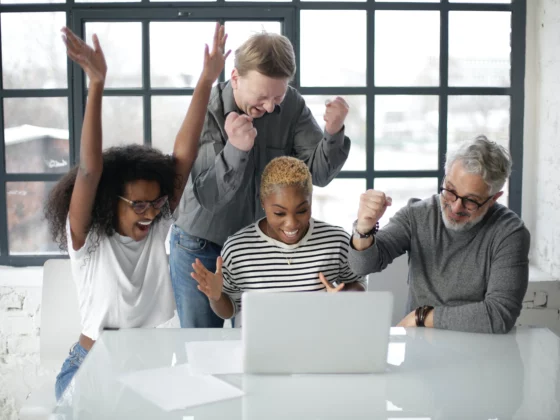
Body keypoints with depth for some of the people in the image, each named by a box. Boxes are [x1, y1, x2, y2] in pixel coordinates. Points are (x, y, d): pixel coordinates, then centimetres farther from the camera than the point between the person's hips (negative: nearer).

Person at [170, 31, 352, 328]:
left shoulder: (292, 106, -10)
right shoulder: (205, 112, -19)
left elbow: (318, 174, -13)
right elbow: (208, 196, -25)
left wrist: (333, 134, -33)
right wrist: (235, 149, -43)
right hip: (201, 248, -2)